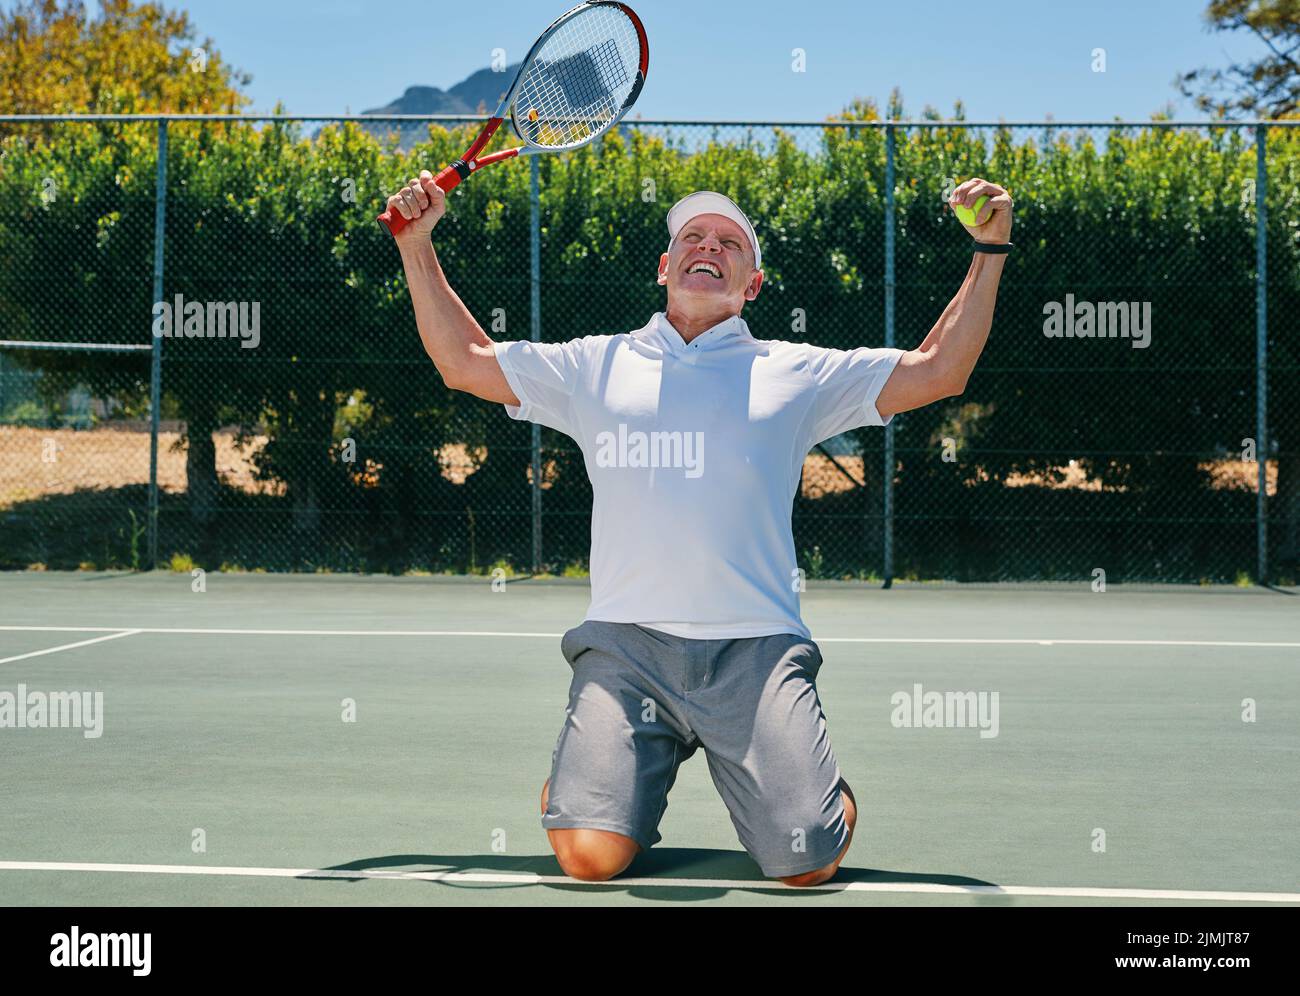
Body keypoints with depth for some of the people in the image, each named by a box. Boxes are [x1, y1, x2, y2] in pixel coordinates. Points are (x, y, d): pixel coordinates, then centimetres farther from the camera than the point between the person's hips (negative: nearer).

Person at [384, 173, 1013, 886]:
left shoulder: (797, 373, 15)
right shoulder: (596, 365, 18)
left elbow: (939, 371, 15)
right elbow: (463, 361, 24)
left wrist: (990, 250, 9)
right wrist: (416, 242, 18)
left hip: (755, 649, 0)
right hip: (625, 646, 1)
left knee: (807, 864, -14)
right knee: (590, 855, -18)